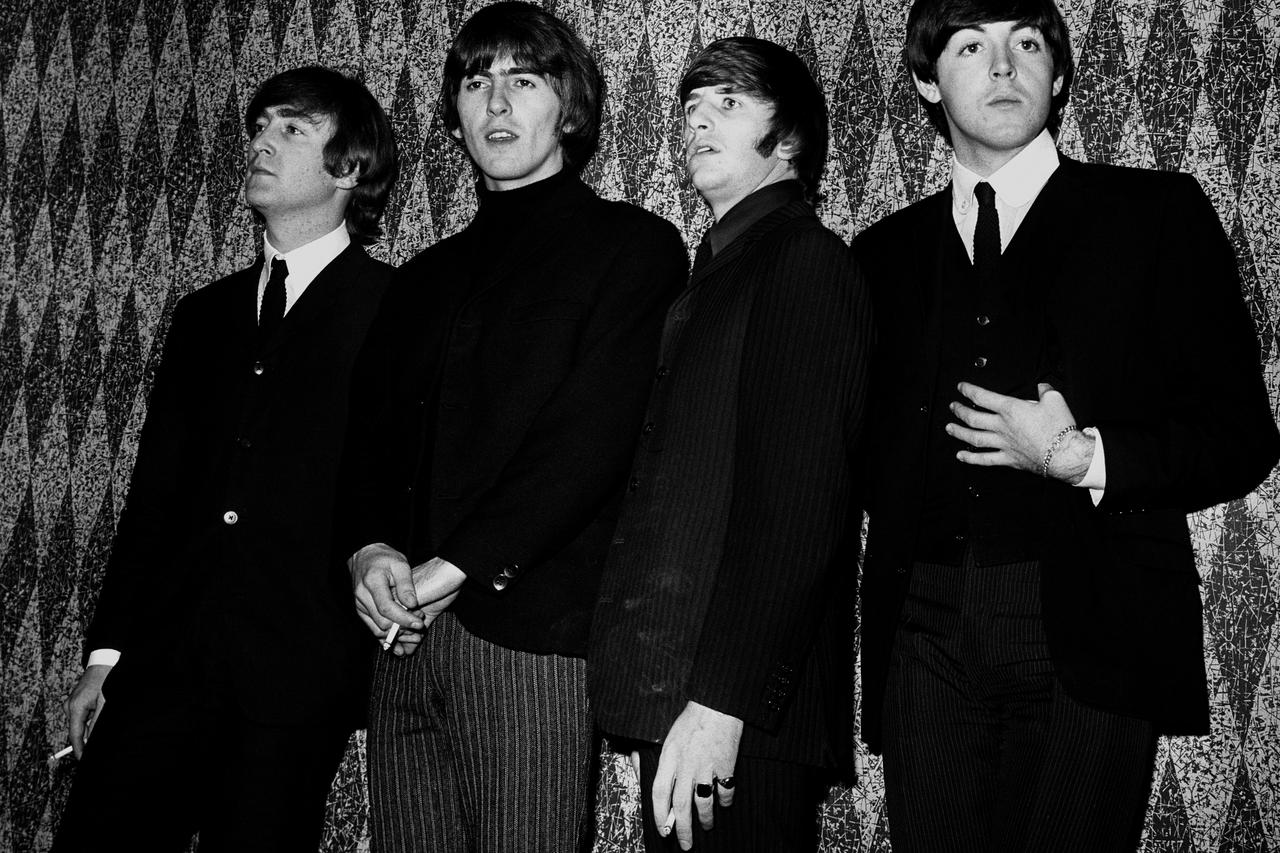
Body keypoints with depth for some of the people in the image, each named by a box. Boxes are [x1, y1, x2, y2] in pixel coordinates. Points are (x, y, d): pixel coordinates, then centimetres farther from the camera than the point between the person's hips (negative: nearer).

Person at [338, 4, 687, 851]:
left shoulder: (634, 245, 2)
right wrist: (369, 547, -5)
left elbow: (594, 434, -10)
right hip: (406, 635, 5)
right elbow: (370, 431, 15)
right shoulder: (428, 277, 22)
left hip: (532, 631, -5)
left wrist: (456, 567, -15)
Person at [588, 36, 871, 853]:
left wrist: (723, 698, -22)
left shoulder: (806, 259, -6)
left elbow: (797, 503, -17)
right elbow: (679, 498, 14)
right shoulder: (720, 271, 19)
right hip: (673, 692, 8)